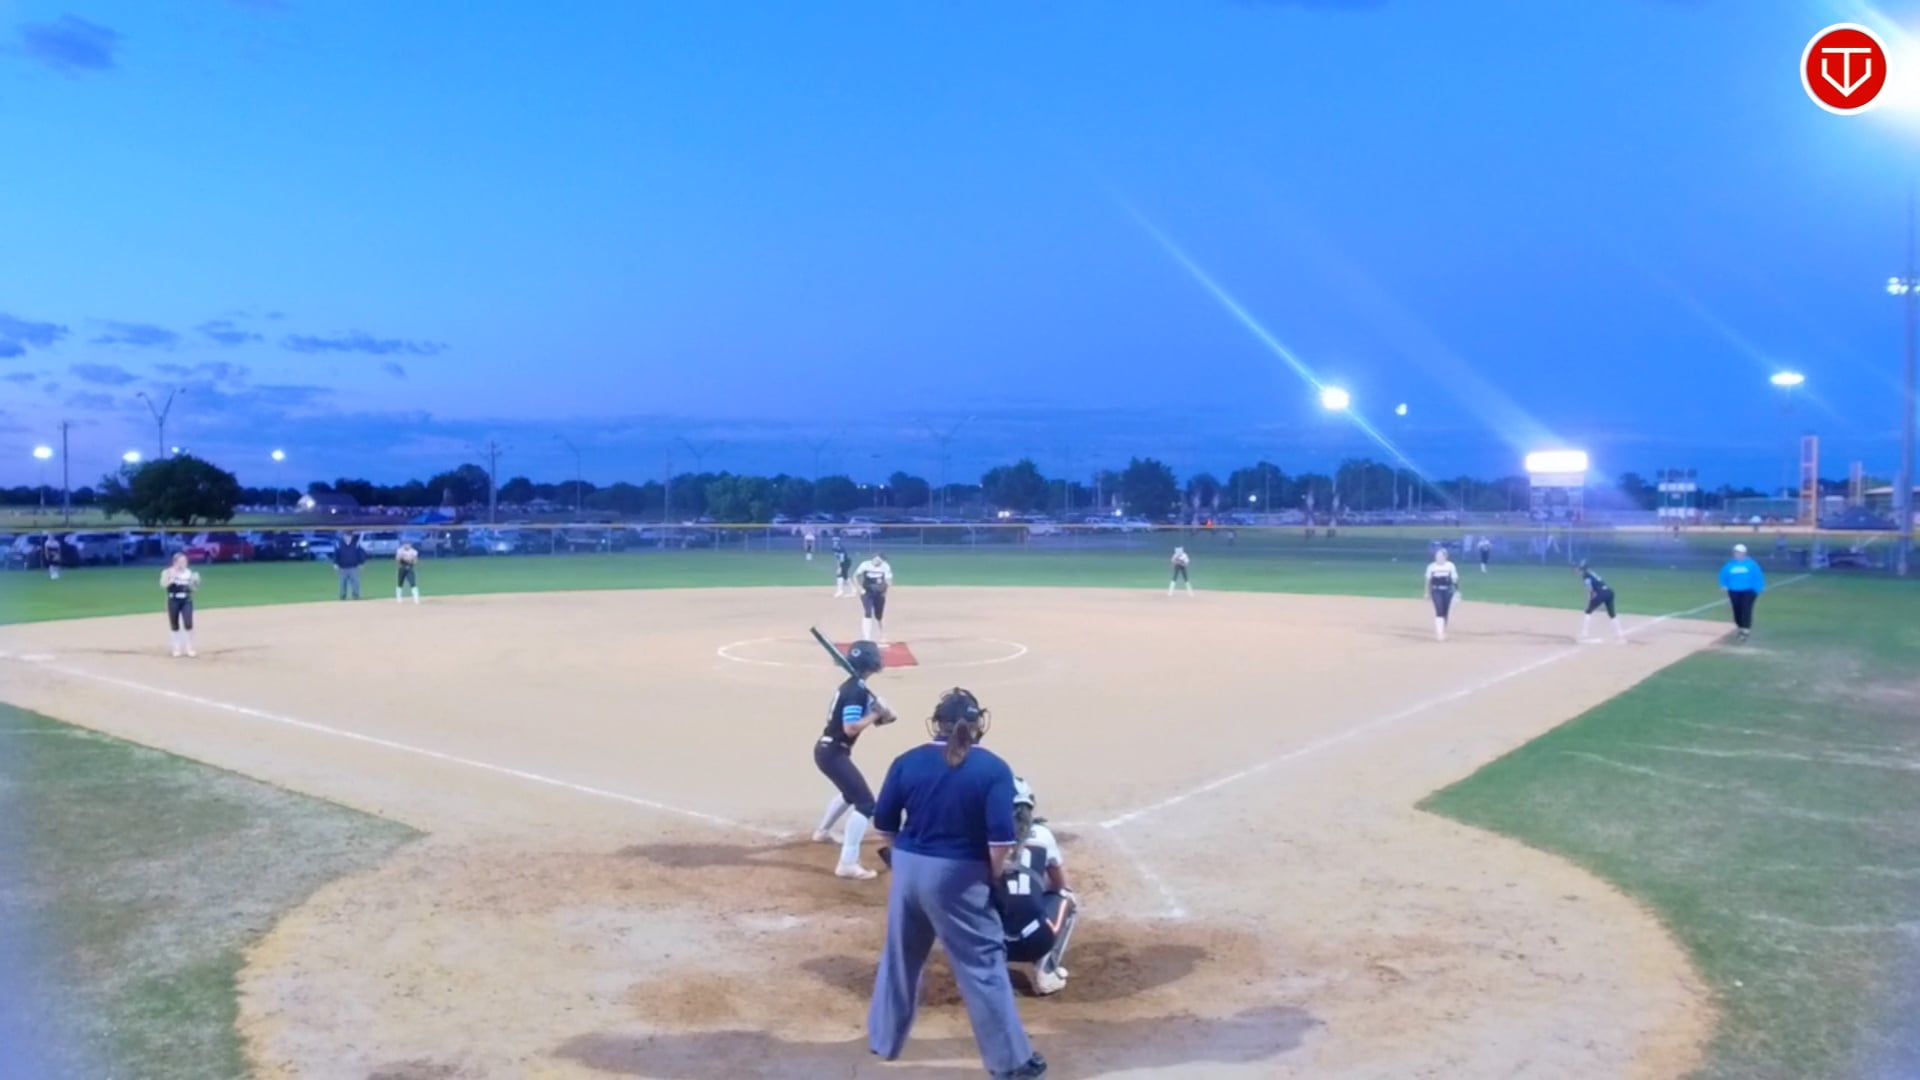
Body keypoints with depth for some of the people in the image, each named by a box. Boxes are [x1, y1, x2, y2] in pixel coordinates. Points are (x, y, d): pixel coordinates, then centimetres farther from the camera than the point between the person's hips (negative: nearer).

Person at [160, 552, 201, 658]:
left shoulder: (189, 572, 6)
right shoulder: (168, 572, -2)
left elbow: (193, 589, 9)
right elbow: (163, 586, -14)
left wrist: (195, 581, -9)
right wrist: (172, 578, -24)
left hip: (186, 600, 1)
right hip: (173, 601, -1)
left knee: (188, 624, -9)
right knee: (174, 626, 7)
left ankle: (189, 648, 1)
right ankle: (177, 648, 19)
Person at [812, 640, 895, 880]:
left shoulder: (854, 687, 10)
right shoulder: (856, 691, -20)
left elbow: (874, 708, 9)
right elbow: (851, 728, -28)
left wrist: (882, 713, -12)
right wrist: (875, 715, -17)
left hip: (829, 749, 10)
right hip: (833, 752, -10)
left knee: (851, 791, 34)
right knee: (866, 803, -15)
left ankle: (823, 832, 54)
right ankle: (847, 864, -21)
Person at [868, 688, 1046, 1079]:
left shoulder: (908, 762, 0)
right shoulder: (993, 768, -10)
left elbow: (884, 823, 4)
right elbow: (1001, 837, -16)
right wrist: (993, 877, 0)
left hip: (908, 870, 4)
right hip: (958, 877, -4)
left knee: (899, 957, 21)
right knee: (983, 965, 6)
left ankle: (883, 1040, 36)